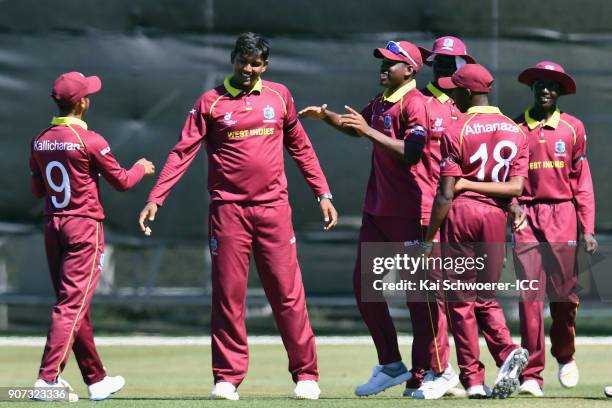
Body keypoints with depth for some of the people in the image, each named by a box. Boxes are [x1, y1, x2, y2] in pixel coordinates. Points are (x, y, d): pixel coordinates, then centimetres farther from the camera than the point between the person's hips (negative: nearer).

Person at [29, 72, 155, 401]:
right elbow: (121, 181, -4)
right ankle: (48, 377, -18)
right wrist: (142, 168, 15)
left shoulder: (40, 142, 4)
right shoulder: (90, 141, -14)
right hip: (84, 226, -7)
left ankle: (96, 380, 21)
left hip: (52, 227, 7)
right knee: (72, 304, -8)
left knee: (72, 304, 13)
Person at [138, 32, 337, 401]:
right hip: (228, 209, -1)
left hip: (274, 208, 1)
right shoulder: (211, 102, 2)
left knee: (288, 293, 0)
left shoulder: (279, 96, 9)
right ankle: (227, 379, 6)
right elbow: (183, 153, -2)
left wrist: (323, 194, 11)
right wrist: (155, 200, -10)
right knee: (228, 295, 0)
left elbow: (300, 148, 16)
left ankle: (306, 374, 6)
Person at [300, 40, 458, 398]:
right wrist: (326, 116, 15)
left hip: (411, 213, -10)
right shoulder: (380, 103, 15)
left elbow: (411, 153, -24)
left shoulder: (415, 103, -13)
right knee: (364, 284, 10)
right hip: (378, 209, 10)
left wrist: (370, 131, -25)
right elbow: (356, 126, 33)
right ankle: (391, 365, 18)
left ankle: (436, 370, 1)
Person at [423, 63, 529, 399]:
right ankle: (508, 351, -9)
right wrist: (471, 184, -2)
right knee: (485, 296, 16)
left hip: (461, 212, -4)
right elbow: (516, 187, -3)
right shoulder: (514, 131, 6)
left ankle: (473, 380, 0)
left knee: (461, 299, 3)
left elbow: (445, 194, -11)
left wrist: (429, 237, -6)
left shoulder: (456, 132, -8)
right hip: (495, 217, 4)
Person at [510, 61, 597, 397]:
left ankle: (565, 356, 27)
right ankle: (532, 375, -7)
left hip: (563, 216, 0)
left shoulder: (573, 128, 7)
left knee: (564, 293, 0)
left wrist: (588, 228, 3)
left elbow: (581, 180, 8)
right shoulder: (515, 128, 7)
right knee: (529, 294, -7)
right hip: (527, 217, 0)